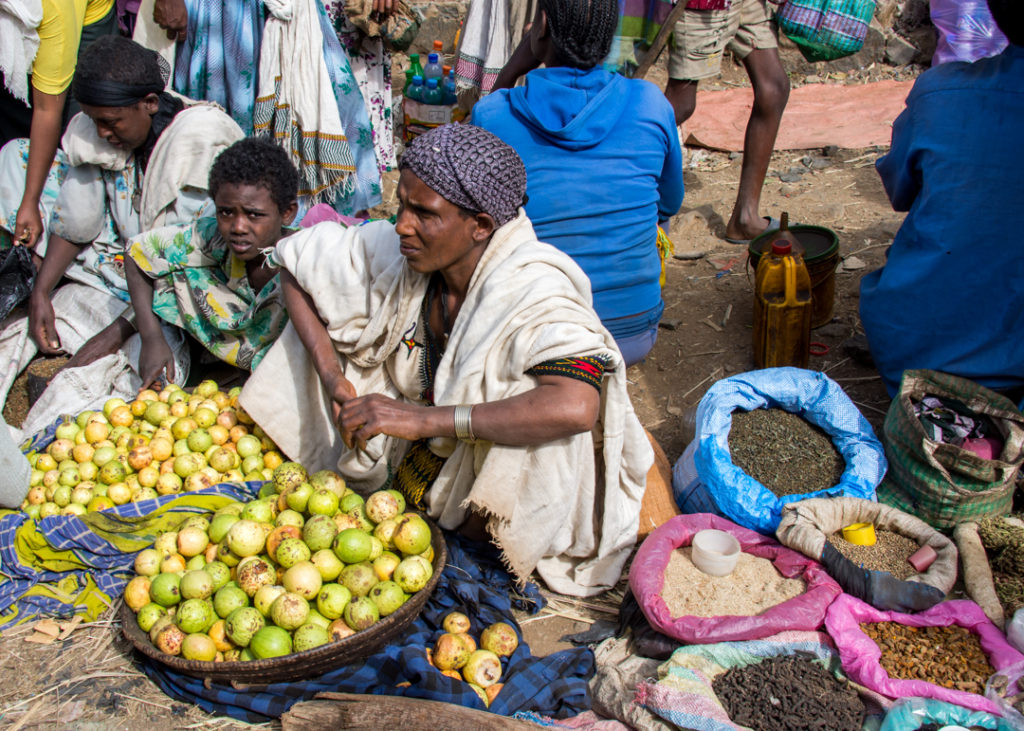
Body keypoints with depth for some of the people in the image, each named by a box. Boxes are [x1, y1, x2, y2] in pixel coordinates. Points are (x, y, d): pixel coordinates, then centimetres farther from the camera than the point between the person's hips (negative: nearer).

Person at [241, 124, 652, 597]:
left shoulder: (532, 288, -29)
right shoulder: (395, 254, -12)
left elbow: (576, 406, -47)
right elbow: (295, 267, 3)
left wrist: (425, 419, -43)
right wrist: (331, 378, -11)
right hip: (415, 467, 6)